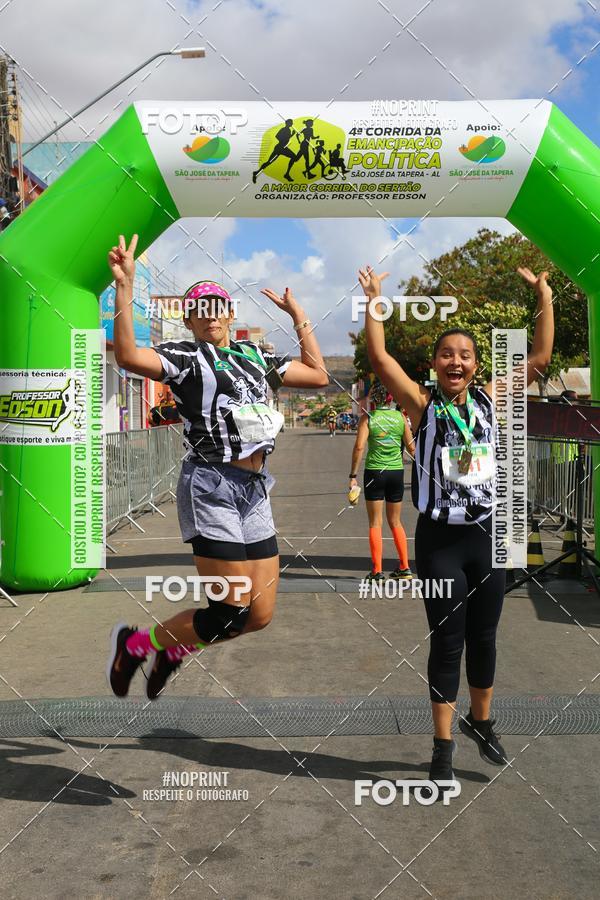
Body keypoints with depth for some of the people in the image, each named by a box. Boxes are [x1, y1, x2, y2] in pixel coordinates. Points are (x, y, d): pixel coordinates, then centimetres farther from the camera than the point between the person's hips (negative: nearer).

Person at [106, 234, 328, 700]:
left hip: (255, 492, 7)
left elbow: (318, 375, 24)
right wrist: (125, 287, -24)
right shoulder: (185, 355, -1)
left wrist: (299, 316, 25)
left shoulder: (255, 356, 18)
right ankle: (132, 643, 14)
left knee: (259, 616, 6)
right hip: (212, 487, -7)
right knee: (230, 613, -9)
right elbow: (128, 356, -19)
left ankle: (171, 650, 28)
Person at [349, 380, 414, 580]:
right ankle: (404, 567, 15)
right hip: (397, 472, 3)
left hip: (374, 472, -3)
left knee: (375, 523, 5)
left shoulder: (368, 418, -5)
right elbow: (410, 447, 4)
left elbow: (359, 447, -13)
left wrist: (353, 476, -9)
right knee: (395, 521, 16)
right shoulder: (400, 417, 2)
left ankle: (377, 570, 3)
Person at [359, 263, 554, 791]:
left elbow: (540, 358, 3)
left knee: (484, 637, 16)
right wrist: (374, 298, -13)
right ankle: (443, 746, 15)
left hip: (487, 535, 3)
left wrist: (545, 296, 1)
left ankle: (481, 722, 37)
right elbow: (380, 358, -16)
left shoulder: (491, 400, 3)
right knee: (447, 641, 3)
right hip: (440, 540, -3)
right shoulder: (424, 406, -6)